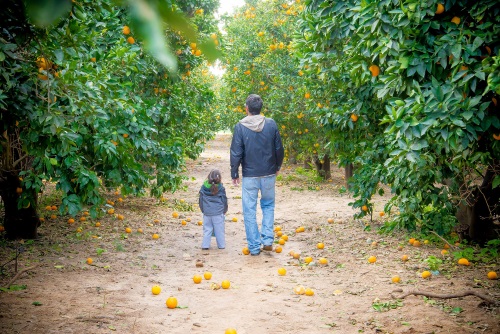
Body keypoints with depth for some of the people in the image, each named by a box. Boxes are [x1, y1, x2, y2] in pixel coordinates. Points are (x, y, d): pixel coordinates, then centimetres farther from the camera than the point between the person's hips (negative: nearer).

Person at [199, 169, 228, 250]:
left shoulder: (204, 187, -1)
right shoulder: (220, 188, -7)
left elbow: (200, 200, 7)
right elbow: (224, 201, 1)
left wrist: (203, 210, 20)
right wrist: (224, 210, 17)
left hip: (206, 212, 2)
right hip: (218, 213, -2)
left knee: (207, 229, 10)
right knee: (219, 229, 7)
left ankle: (205, 245, 9)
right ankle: (221, 245, 13)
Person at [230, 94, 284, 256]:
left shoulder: (240, 127, -10)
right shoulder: (271, 124, -3)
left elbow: (236, 153, -8)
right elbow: (279, 148, 3)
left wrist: (234, 173, 4)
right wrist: (277, 166, 19)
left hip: (249, 175, -2)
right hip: (269, 174, 2)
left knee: (250, 211, 6)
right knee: (268, 205, 20)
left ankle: (254, 247, 9)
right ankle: (268, 240, 9)